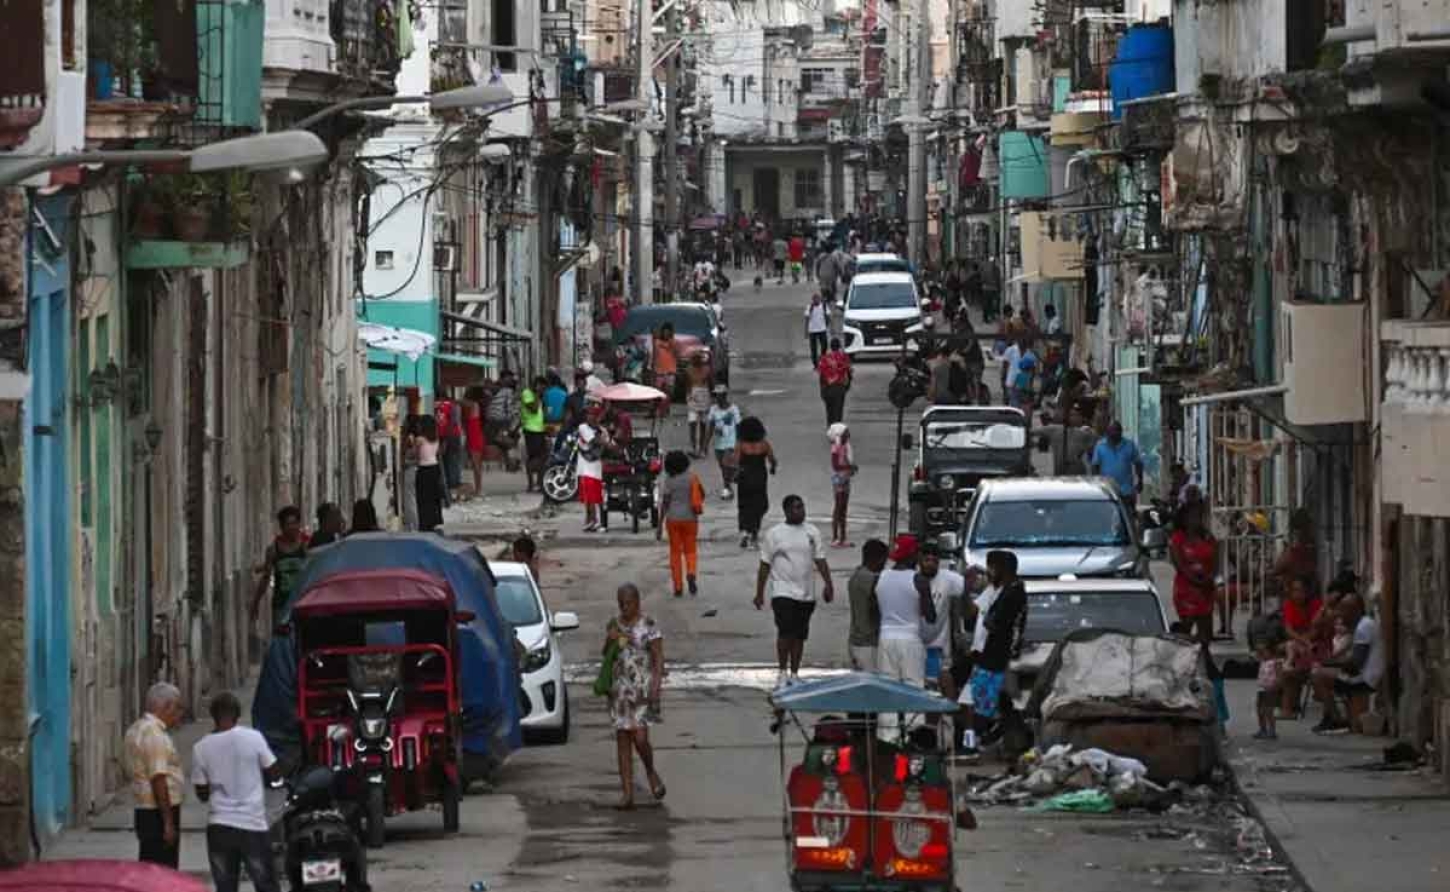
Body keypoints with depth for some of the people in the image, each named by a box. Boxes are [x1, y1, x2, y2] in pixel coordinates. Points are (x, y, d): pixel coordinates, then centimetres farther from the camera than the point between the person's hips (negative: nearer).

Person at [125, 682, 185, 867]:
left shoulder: (136, 729, 15)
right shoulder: (155, 734, -17)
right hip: (158, 814, -10)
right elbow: (158, 780, -22)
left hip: (144, 810, 10)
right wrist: (168, 822, -21)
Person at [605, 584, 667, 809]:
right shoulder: (614, 625, 10)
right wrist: (610, 640, -4)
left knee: (639, 737, -13)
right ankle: (627, 792, 4)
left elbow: (658, 659, -7)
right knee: (622, 739, 2)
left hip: (643, 688, -5)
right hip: (619, 689, 5)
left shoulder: (649, 626, -5)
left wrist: (656, 687, -17)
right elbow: (606, 655, 17)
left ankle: (651, 772, 19)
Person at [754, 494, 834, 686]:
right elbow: (765, 565, 1)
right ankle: (783, 673, -4)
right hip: (783, 592, -4)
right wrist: (759, 593, -1)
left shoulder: (812, 532, 7)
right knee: (785, 632, -14)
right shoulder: (774, 534, -2)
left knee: (800, 635, 8)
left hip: (806, 594, 4)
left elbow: (820, 560, 8)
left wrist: (828, 584, -5)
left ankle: (794, 674, 17)